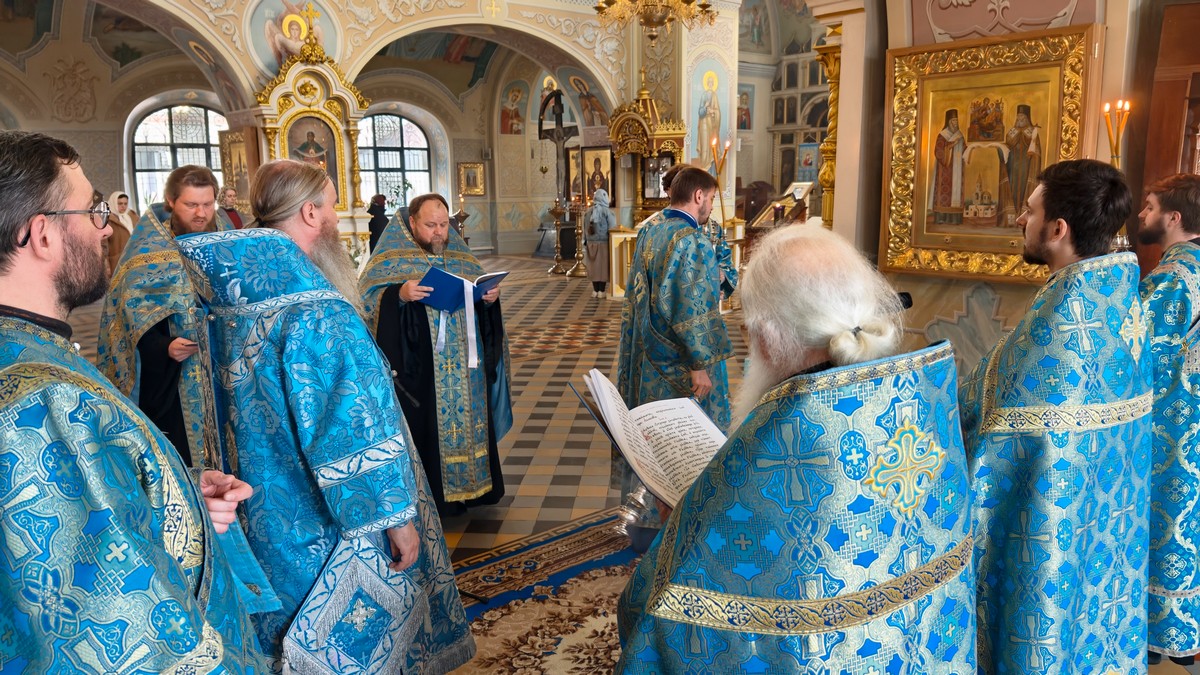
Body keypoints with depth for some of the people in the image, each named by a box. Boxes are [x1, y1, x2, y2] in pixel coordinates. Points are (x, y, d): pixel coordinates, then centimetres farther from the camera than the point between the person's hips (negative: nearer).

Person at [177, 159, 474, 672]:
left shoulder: (226, 301, -2)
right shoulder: (318, 313, -27)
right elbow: (357, 425, -26)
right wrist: (396, 514, -16)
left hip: (265, 516, 8)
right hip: (331, 523, -8)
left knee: (289, 630, 25)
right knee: (357, 633, 12)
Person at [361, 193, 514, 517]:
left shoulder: (460, 256, 12)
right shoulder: (392, 258, -2)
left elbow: (481, 290, 18)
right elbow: (367, 295, -12)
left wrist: (490, 296, -5)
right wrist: (399, 294, -30)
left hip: (466, 368, 5)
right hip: (419, 371, -5)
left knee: (469, 420, 13)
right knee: (426, 429, 1)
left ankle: (471, 486, 28)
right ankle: (430, 497, 14)